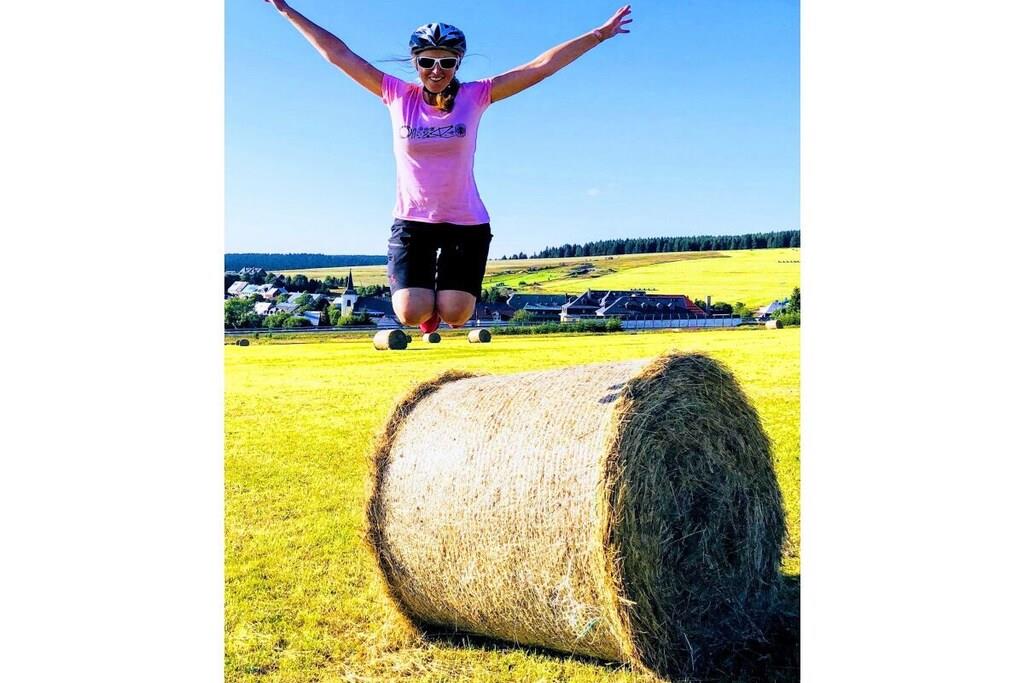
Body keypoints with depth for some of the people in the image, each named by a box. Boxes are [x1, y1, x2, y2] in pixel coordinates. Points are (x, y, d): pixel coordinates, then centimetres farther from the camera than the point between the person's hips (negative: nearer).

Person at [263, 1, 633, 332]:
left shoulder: (476, 96, -6)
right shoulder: (397, 95, -5)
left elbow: (541, 66, -8)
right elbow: (338, 54, -1)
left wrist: (598, 35, -9)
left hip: (466, 223, 0)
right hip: (412, 221, 0)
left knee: (455, 315, -5)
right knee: (412, 314, -9)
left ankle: (445, 294, 34)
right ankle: (421, 285, 28)